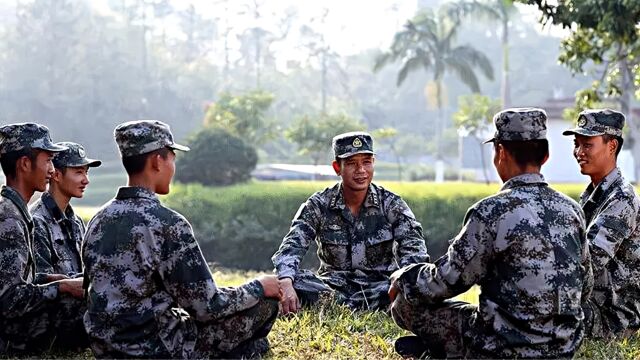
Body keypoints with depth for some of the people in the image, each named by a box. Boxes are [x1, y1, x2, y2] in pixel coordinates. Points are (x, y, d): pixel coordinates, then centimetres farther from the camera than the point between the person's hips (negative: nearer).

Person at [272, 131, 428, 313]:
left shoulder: (391, 204, 0)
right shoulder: (319, 206, 0)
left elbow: (414, 250, -11)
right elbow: (291, 246, -11)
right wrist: (286, 283, -34)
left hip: (379, 286, 0)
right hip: (333, 287, 0)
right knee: (296, 280, -30)